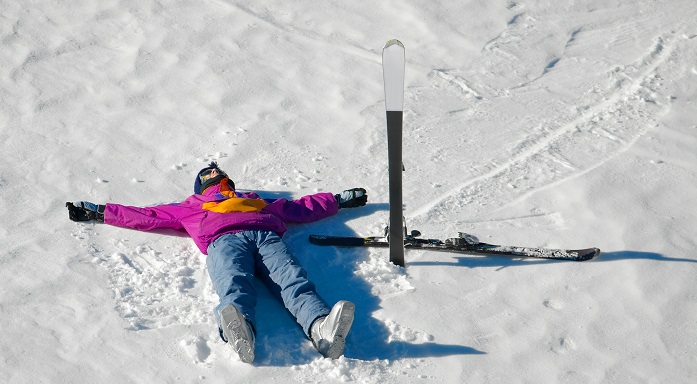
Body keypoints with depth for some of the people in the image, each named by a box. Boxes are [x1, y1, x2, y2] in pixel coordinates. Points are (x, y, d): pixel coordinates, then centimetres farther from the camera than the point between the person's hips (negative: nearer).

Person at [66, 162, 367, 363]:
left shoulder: (257, 200, 45)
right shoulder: (191, 208, 42)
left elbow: (301, 208, 46)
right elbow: (146, 216, 40)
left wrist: (340, 200, 47)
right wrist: (97, 212, 37)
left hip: (267, 237, 2)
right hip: (224, 240, -1)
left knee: (294, 281, -32)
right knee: (234, 284, -37)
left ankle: (322, 329, -61)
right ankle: (240, 332, -69)